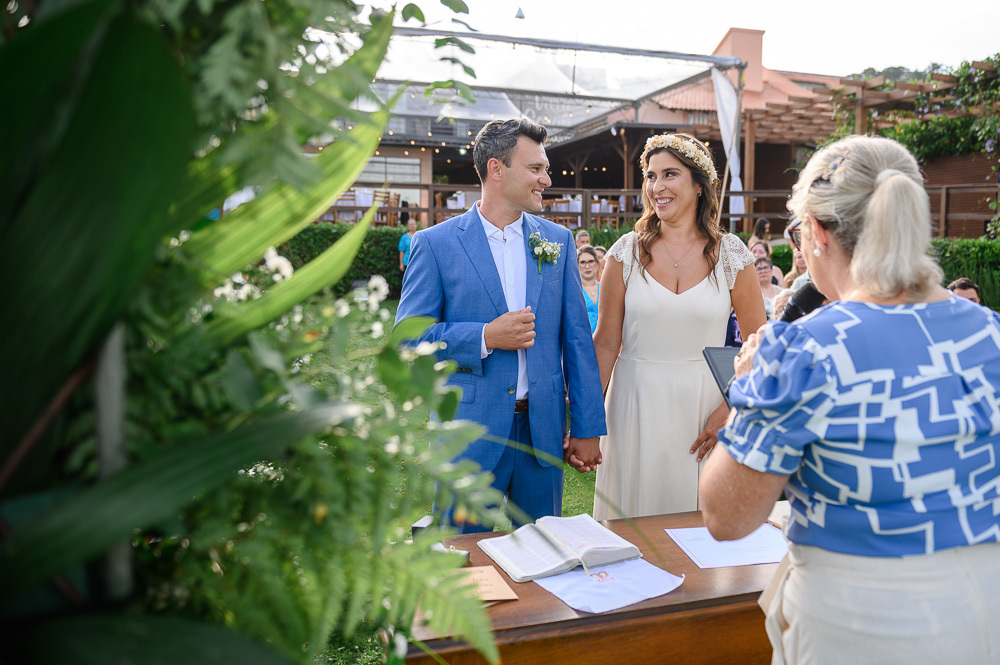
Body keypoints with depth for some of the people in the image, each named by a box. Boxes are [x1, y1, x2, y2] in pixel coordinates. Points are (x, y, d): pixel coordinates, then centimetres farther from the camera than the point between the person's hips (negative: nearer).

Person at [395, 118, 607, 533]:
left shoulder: (557, 240, 7)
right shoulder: (436, 243, -4)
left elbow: (576, 338, 6)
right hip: (470, 434, -3)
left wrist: (587, 428, 2)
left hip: (543, 431, 3)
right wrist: (485, 337, -17)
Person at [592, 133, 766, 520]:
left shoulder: (732, 255, -1)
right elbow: (606, 343, 0)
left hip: (704, 405, 0)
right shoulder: (626, 252, 0)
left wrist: (729, 411, -8)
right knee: (633, 527, 8)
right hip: (637, 404, 0)